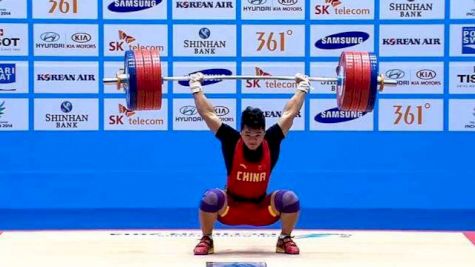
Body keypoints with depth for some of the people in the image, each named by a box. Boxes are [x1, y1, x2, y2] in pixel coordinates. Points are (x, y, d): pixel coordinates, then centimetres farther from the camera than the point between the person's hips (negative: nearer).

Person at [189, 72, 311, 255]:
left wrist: (303, 87, 1)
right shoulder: (231, 141, -18)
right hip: (230, 210, -1)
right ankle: (206, 240, -8)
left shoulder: (271, 141, -15)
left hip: (262, 211, 1)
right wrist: (196, 87, -7)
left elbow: (289, 113, -6)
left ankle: (285, 239, 1)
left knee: (290, 199, -25)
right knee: (212, 197, -33)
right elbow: (208, 113, -12)